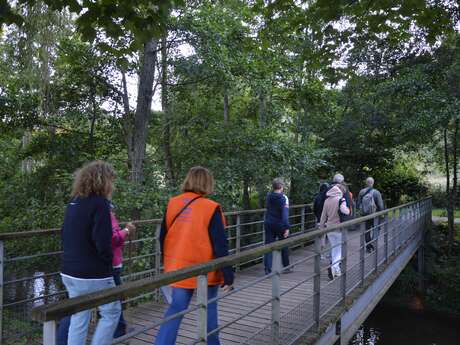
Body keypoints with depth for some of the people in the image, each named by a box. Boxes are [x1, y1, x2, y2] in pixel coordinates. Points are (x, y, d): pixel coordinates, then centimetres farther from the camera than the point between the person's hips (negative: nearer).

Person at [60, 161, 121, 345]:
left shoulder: (73, 202, 9)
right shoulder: (99, 203, -17)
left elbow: (65, 235, 15)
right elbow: (103, 243, -23)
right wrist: (108, 263, -6)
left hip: (69, 272, 8)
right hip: (93, 275, -8)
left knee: (79, 318, 17)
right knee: (111, 312, 10)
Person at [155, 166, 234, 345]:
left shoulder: (172, 204, -1)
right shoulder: (210, 208, -15)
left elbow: (163, 238, 7)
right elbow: (220, 247, -14)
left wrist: (169, 263, 20)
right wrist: (228, 276, -8)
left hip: (178, 270, 4)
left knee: (175, 309, 13)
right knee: (209, 309, 15)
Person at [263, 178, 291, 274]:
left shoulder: (268, 196, 2)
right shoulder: (283, 198, -13)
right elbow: (285, 213, -20)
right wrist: (287, 227, -22)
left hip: (268, 224, 4)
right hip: (280, 225, -4)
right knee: (284, 246, 13)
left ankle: (267, 269, -1)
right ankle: (286, 267, 26)